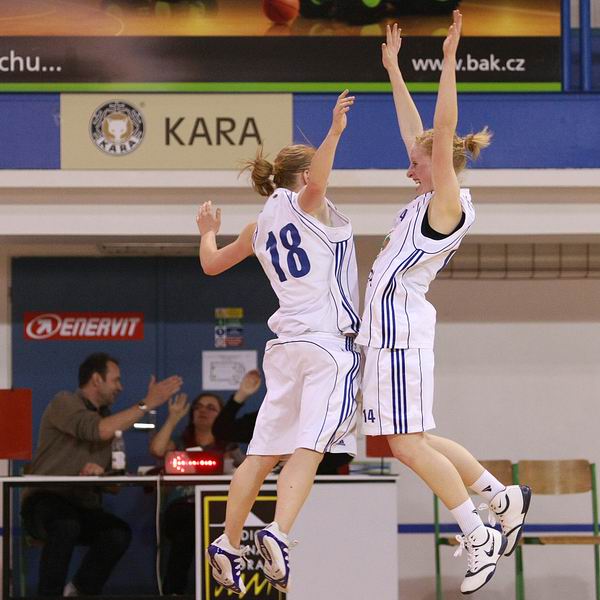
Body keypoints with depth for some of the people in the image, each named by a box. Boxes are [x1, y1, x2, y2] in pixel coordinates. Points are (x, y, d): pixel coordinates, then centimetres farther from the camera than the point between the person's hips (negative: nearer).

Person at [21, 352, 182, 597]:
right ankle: (50, 594, -27)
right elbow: (96, 430, -23)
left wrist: (101, 471, -14)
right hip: (46, 502, -6)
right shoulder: (65, 403, -4)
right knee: (67, 524, -39)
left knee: (120, 533, -25)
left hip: (84, 509, 6)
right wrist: (146, 404, -19)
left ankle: (79, 590, -6)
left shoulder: (108, 418, 16)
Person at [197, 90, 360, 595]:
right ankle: (278, 533, -32)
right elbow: (316, 183, -24)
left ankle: (229, 544, 11)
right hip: (330, 341, -7)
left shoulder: (259, 227, 18)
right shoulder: (306, 203, 1)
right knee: (308, 448, -16)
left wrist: (208, 231, 49)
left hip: (286, 343, 7)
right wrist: (336, 130, -32)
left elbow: (212, 264, 30)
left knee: (263, 451, 10)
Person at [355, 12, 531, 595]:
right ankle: (504, 498, 20)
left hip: (400, 327, -10)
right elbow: (414, 130, 22)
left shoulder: (449, 205, -10)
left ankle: (481, 540, -2)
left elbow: (442, 132, -20)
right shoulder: (430, 200, 13)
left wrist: (448, 62, -23)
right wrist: (393, 69, 26)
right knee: (415, 441, 12)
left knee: (408, 444, -8)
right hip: (390, 324, 10)